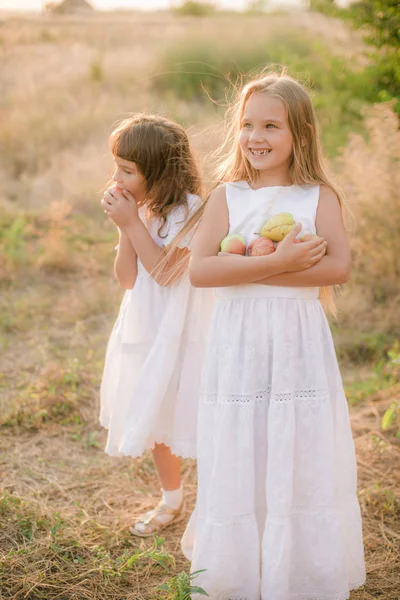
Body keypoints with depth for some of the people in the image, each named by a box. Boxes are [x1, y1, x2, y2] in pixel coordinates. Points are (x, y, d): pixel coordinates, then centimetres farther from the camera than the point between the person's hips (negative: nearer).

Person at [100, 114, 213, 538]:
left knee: (190, 420, 0)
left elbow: (165, 271, -23)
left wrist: (132, 223, -22)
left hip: (180, 333, -7)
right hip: (144, 329, 8)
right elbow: (127, 278, 0)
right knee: (154, 418, 18)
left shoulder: (190, 211, -18)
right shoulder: (140, 209, 3)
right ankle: (171, 502, 38)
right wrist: (125, 227, -12)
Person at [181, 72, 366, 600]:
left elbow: (339, 265, -14)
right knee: (238, 457, 6)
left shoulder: (319, 196, 1)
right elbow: (199, 269, -11)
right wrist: (276, 263, -19)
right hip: (239, 343, 1)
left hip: (299, 343, 0)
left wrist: (249, 269, -17)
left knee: (303, 456, 5)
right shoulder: (227, 196, 2)